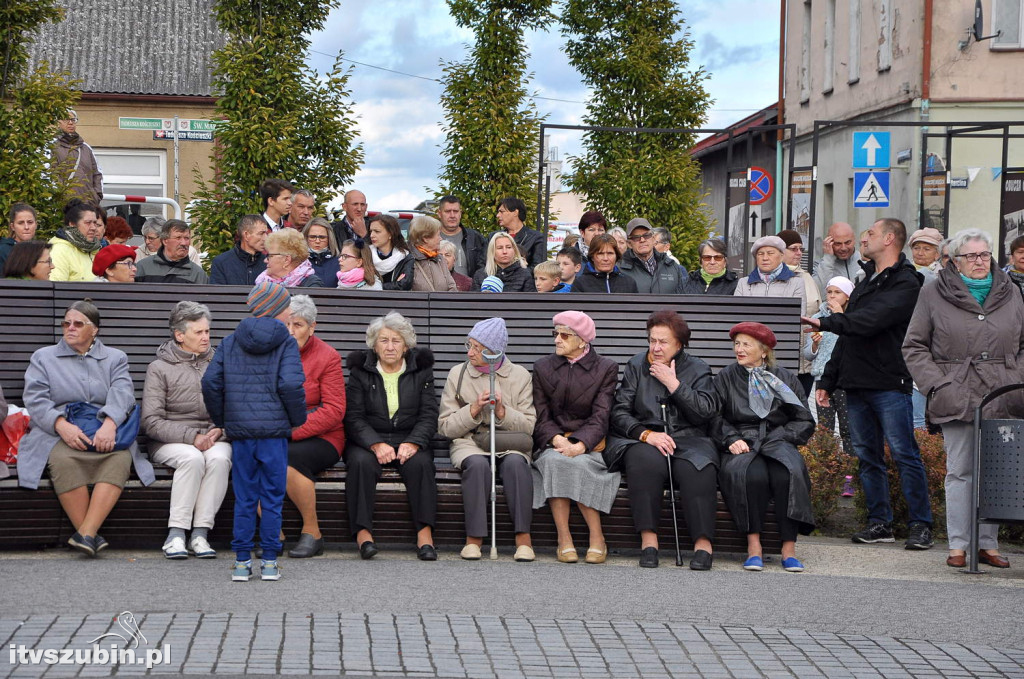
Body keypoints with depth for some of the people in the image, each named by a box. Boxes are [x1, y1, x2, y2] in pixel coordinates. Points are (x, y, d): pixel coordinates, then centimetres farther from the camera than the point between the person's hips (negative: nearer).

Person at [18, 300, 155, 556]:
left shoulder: (115, 358, 21)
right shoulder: (43, 357, 20)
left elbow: (122, 394, 1)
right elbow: (35, 400, 4)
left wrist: (109, 424, -21)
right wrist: (61, 425, -17)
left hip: (105, 434, 1)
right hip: (57, 435, -1)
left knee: (120, 457, -34)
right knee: (63, 460, -37)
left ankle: (86, 533, -39)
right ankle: (91, 536, -32)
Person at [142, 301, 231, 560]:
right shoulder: (159, 368, 5)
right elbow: (151, 422, -5)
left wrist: (219, 430, -11)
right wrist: (192, 437, -15)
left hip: (214, 439, 2)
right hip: (169, 442, -2)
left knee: (219, 458, -33)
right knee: (192, 458, -35)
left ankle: (200, 533, -31)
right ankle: (176, 534, -32)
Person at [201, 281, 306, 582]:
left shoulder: (229, 342, 8)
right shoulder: (286, 343, -4)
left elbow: (210, 383, 3)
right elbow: (291, 385, -15)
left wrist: (221, 420, 14)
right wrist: (297, 419, 0)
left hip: (240, 433, 3)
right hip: (275, 432, -3)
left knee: (244, 498, 8)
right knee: (272, 498, 4)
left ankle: (242, 561, 8)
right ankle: (270, 562, 6)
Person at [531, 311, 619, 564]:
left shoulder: (606, 368, 4)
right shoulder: (543, 367, 12)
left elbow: (601, 416, -7)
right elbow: (541, 417, 4)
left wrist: (579, 445, -24)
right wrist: (558, 440, -17)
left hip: (590, 445, -2)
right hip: (552, 443, 2)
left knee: (578, 464, -35)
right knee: (555, 460, -33)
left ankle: (597, 539, -24)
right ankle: (564, 540, -31)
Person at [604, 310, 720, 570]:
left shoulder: (697, 370, 12)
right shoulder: (636, 366, 14)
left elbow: (705, 412, -4)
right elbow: (619, 412, 5)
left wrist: (673, 384, -7)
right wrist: (646, 434, -12)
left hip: (687, 440, 0)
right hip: (643, 441, 0)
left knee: (696, 468, -34)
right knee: (646, 461, -36)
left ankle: (703, 543, -33)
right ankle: (648, 539, -34)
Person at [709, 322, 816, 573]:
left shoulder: (785, 379, 16)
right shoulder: (725, 378, 17)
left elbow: (805, 422, 12)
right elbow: (715, 418, 8)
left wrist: (777, 438, -3)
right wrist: (731, 439, -10)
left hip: (778, 442, 1)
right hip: (742, 447, -1)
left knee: (787, 474, -35)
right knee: (752, 474, -37)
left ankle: (789, 547, -30)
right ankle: (753, 545, -32)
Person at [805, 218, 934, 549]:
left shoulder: (905, 284, -7)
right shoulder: (866, 281, 22)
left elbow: (869, 321, -23)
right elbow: (849, 334, 23)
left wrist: (826, 322, -21)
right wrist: (828, 379, 20)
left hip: (890, 385, -8)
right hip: (856, 384, 8)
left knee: (904, 453, -7)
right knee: (867, 456, 8)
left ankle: (920, 524, -2)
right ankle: (879, 522, 13)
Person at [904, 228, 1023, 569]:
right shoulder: (934, 294, 4)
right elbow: (914, 347, 5)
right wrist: (936, 384, -6)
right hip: (958, 398, -2)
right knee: (960, 471, -1)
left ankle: (989, 543, 12)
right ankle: (958, 545, 4)